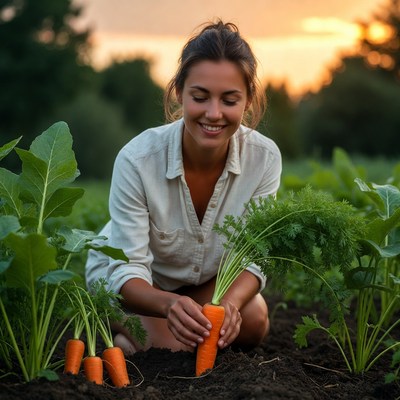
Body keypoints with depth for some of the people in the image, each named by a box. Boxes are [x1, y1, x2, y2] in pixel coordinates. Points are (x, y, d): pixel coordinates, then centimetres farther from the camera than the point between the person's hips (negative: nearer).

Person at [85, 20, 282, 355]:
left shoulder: (264, 157, -26)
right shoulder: (137, 159, -34)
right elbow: (128, 268, -32)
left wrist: (230, 303, -43)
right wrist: (169, 304, -54)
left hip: (209, 277, 3)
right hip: (132, 279, -2)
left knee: (253, 322, -22)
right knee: (170, 342, -25)